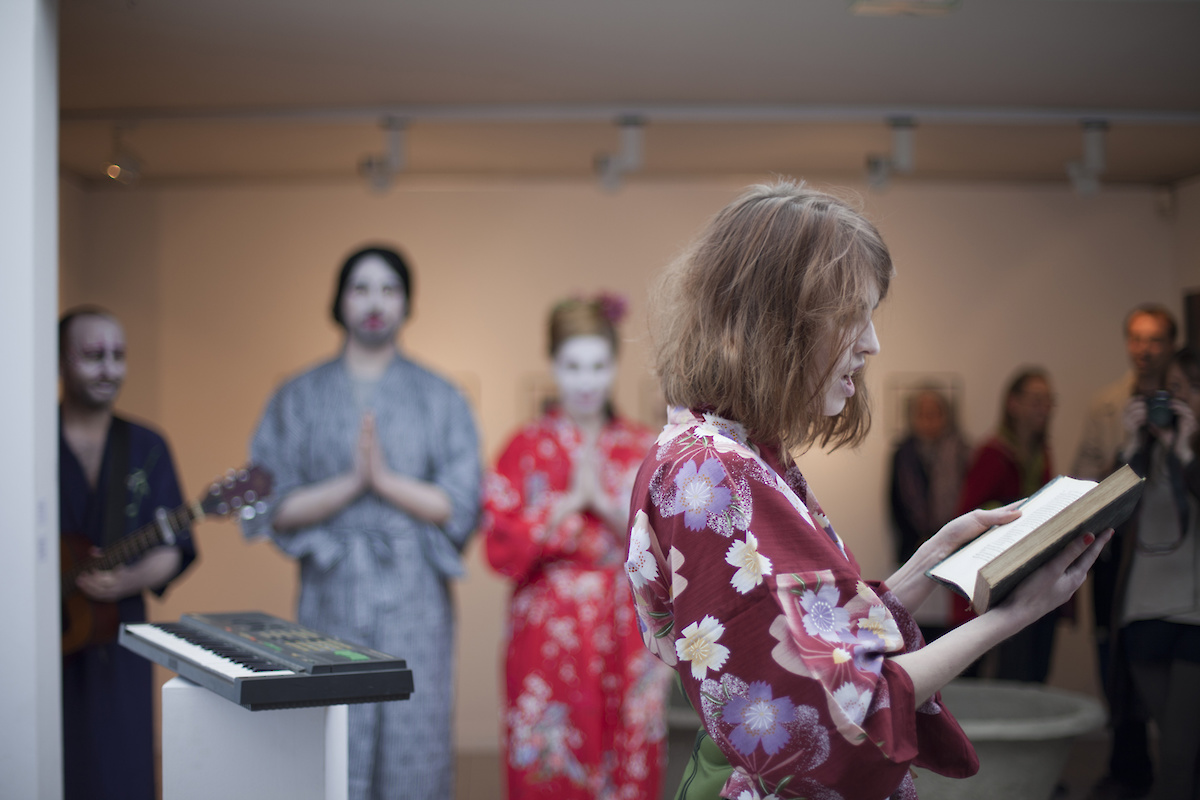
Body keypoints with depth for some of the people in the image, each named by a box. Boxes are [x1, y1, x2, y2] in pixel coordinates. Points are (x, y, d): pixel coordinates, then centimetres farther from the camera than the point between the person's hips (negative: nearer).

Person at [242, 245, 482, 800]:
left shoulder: (440, 399, 7)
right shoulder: (299, 398, 8)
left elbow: (461, 506, 0)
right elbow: (273, 508, 1)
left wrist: (386, 479, -13)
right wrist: (350, 483, -13)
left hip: (415, 602, 0)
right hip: (332, 598, 0)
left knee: (415, 750, -1)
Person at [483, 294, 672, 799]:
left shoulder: (645, 450, 7)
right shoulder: (527, 448, 2)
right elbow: (501, 546, -6)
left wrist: (606, 503, -12)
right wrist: (572, 501, -12)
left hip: (627, 638, 2)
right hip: (550, 638, -2)